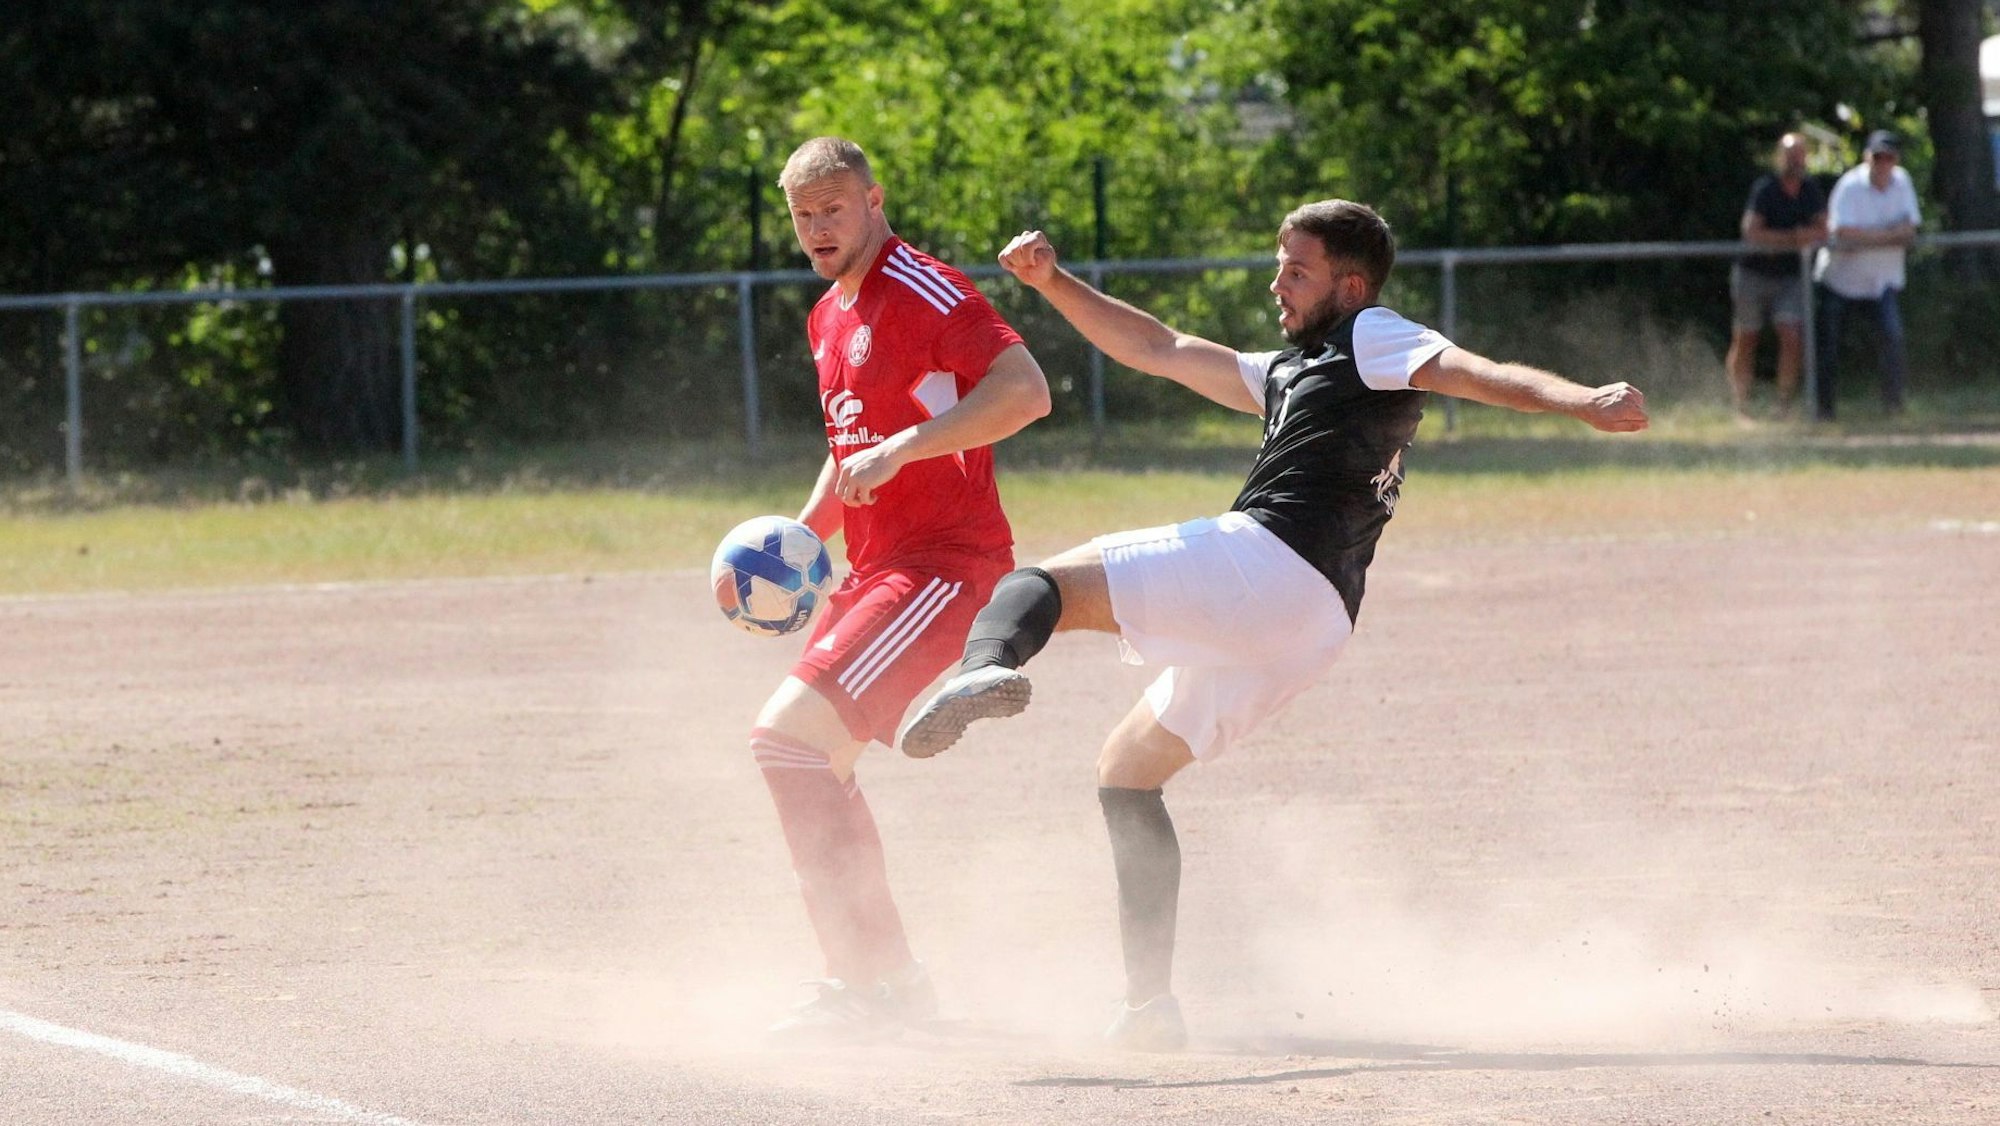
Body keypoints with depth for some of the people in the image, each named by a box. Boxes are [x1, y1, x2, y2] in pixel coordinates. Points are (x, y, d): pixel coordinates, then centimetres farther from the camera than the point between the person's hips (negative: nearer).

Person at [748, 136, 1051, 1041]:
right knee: (808, 757, 17)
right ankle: (896, 981, 24)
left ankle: (861, 985, -17)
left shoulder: (922, 292, -13)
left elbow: (1026, 392, -24)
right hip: (877, 571, 11)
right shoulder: (830, 319, 17)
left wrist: (902, 448, -28)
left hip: (944, 564, -11)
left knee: (791, 736, -19)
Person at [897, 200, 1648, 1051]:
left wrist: (1584, 403, -27)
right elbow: (1159, 351, 36)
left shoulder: (1371, 338, 7)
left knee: (1036, 585, -16)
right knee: (1127, 769, 19)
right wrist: (1054, 284, 28)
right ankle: (1151, 1003, 13)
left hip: (1264, 560, -9)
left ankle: (986, 666, -51)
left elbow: (1477, 374, -9)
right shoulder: (1290, 373, 33)